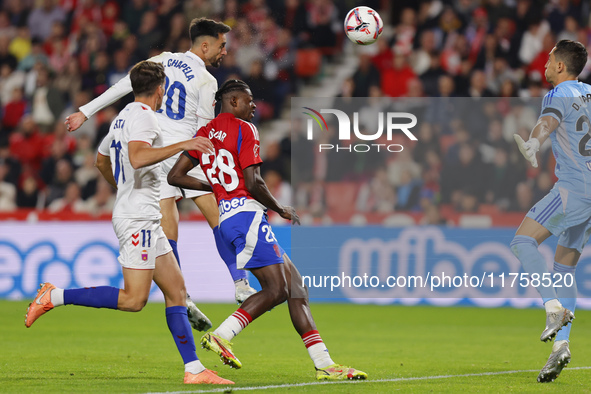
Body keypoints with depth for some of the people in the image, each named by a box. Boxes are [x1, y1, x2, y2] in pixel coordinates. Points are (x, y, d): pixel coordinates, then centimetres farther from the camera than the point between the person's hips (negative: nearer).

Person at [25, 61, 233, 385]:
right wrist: (182, 145, -27)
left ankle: (194, 370, 1)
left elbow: (101, 160, 33)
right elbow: (137, 157, -28)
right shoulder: (142, 116, -10)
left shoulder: (123, 117, 19)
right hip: (138, 217, -10)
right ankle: (55, 296, -9)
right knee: (133, 299, -15)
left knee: (176, 290, 5)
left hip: (145, 218, 10)